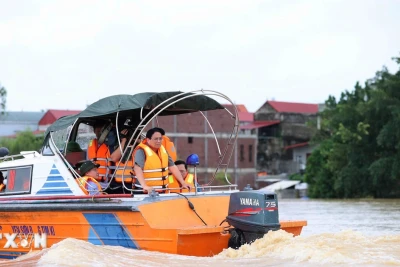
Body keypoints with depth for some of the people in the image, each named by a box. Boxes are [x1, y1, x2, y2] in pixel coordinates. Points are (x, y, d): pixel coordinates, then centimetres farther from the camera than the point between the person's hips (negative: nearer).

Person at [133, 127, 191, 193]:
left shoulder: (162, 149, 8)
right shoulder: (141, 151, -15)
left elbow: (172, 167, 12)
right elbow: (138, 169, -28)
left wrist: (183, 183, 5)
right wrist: (144, 186, -41)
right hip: (146, 191, -7)